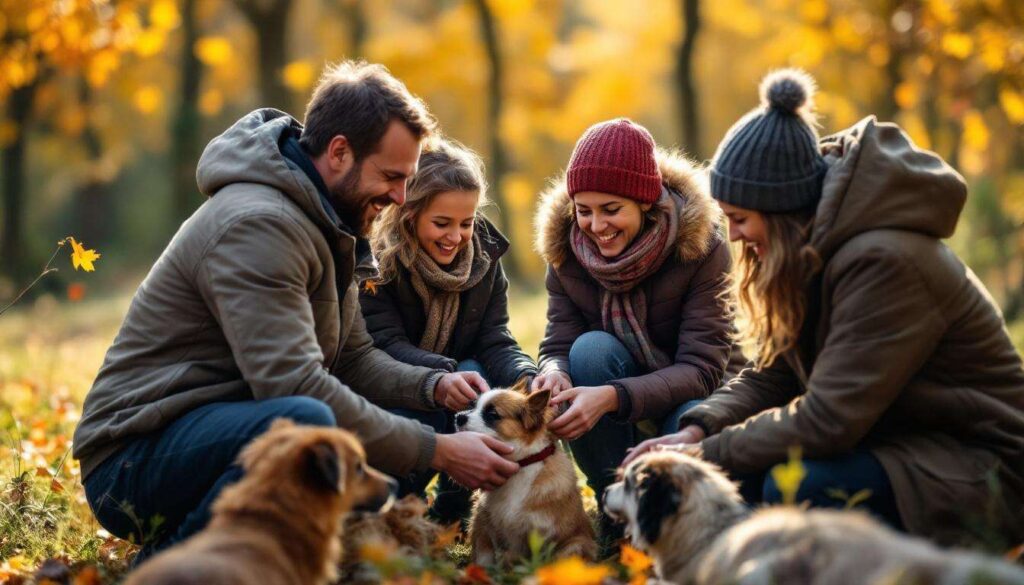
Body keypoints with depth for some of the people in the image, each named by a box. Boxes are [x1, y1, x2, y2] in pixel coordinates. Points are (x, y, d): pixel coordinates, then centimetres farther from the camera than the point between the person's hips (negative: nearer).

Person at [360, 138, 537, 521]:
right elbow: (386, 344, -25)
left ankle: (453, 507, -10)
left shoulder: (485, 255, -4)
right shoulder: (375, 259, -17)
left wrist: (527, 379, -34)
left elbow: (495, 341, -11)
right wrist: (440, 377, -46)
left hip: (452, 389, 4)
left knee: (486, 378, -29)